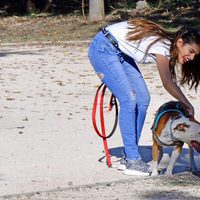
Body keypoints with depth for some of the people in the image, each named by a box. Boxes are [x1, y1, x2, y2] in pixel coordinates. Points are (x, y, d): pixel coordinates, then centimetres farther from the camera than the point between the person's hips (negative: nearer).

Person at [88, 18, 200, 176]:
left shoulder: (167, 46, -1)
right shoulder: (162, 46, -27)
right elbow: (168, 83, -33)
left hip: (121, 53, 9)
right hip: (103, 49, -9)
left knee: (143, 99, 1)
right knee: (129, 99, -18)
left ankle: (129, 157, 6)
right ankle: (132, 160, -16)